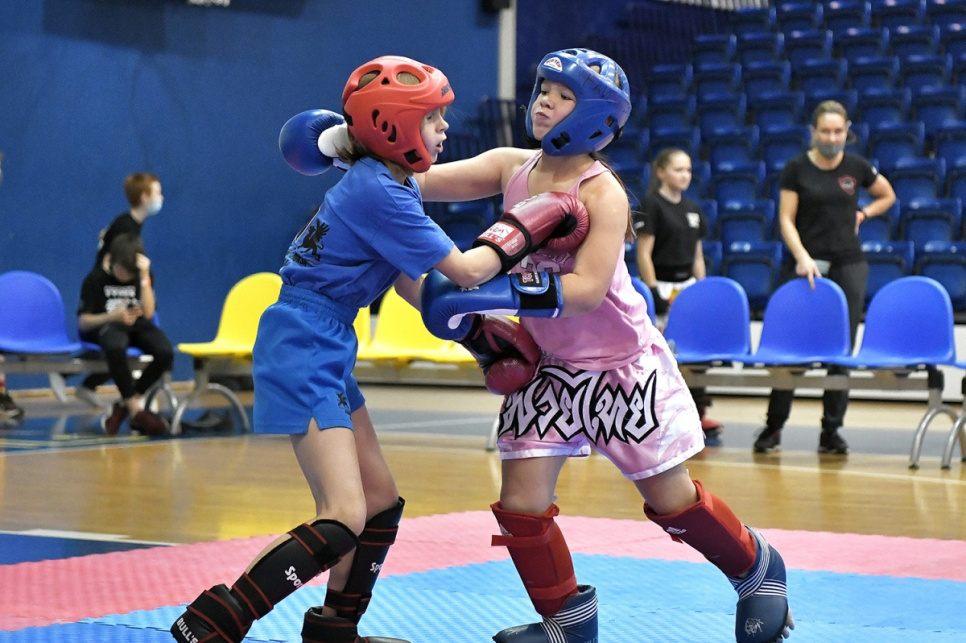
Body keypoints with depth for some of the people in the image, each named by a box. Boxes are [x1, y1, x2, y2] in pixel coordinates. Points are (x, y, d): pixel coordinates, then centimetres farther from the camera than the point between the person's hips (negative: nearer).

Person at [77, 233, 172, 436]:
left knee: (165, 353, -31)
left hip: (138, 326, 4)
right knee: (115, 348, -43)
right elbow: (83, 322, -7)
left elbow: (148, 313, -8)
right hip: (106, 326, -3)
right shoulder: (96, 278, -4)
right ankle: (135, 408, -28)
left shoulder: (142, 276, 5)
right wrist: (113, 316, -24)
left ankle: (125, 404, -15)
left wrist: (145, 277, -14)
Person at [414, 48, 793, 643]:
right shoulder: (513, 167, -4)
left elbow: (587, 288, -30)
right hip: (551, 366, 5)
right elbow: (422, 181, -10)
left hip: (623, 363, -5)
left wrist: (495, 295, -38)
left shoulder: (603, 193, -20)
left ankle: (757, 569, 33)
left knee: (672, 499, 6)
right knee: (520, 505, -4)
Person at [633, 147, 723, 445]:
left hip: (688, 285, 7)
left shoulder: (692, 209, 14)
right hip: (662, 287, -7)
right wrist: (654, 293, -16)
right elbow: (643, 255, -11)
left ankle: (698, 414, 3)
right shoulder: (652, 206, -7)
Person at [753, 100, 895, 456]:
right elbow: (786, 219, -5)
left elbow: (887, 196, 22)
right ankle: (773, 427, 8)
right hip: (805, 264, -2)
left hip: (848, 265, 2)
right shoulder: (796, 169, -2)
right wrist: (802, 257, -19)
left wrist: (861, 214, 6)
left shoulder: (857, 167, 4)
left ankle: (832, 430, 8)